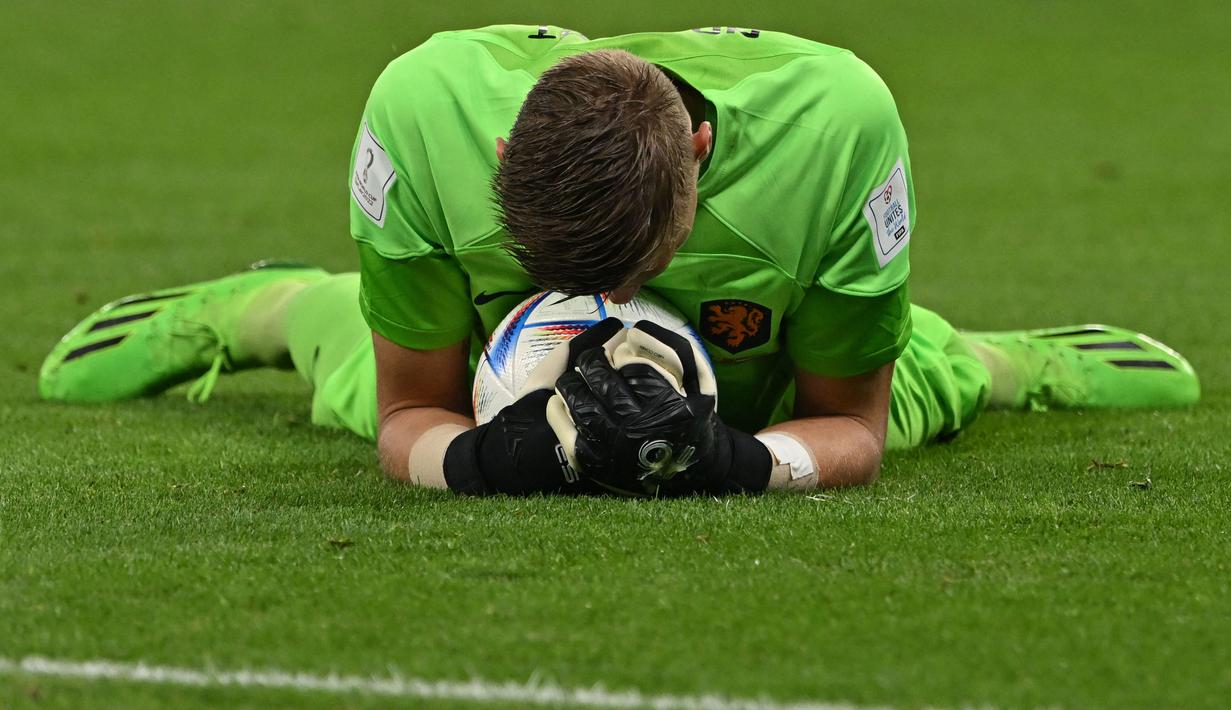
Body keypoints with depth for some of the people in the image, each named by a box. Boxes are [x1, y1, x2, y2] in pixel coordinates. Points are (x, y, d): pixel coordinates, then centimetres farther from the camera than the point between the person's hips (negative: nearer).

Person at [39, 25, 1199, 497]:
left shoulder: (833, 123, -46)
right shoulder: (427, 108, -44)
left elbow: (849, 424, -28)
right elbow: (407, 414, -29)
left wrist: (745, 462, -51)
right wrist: (471, 458, -54)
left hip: (754, 398, 0)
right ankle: (277, 308, 57)